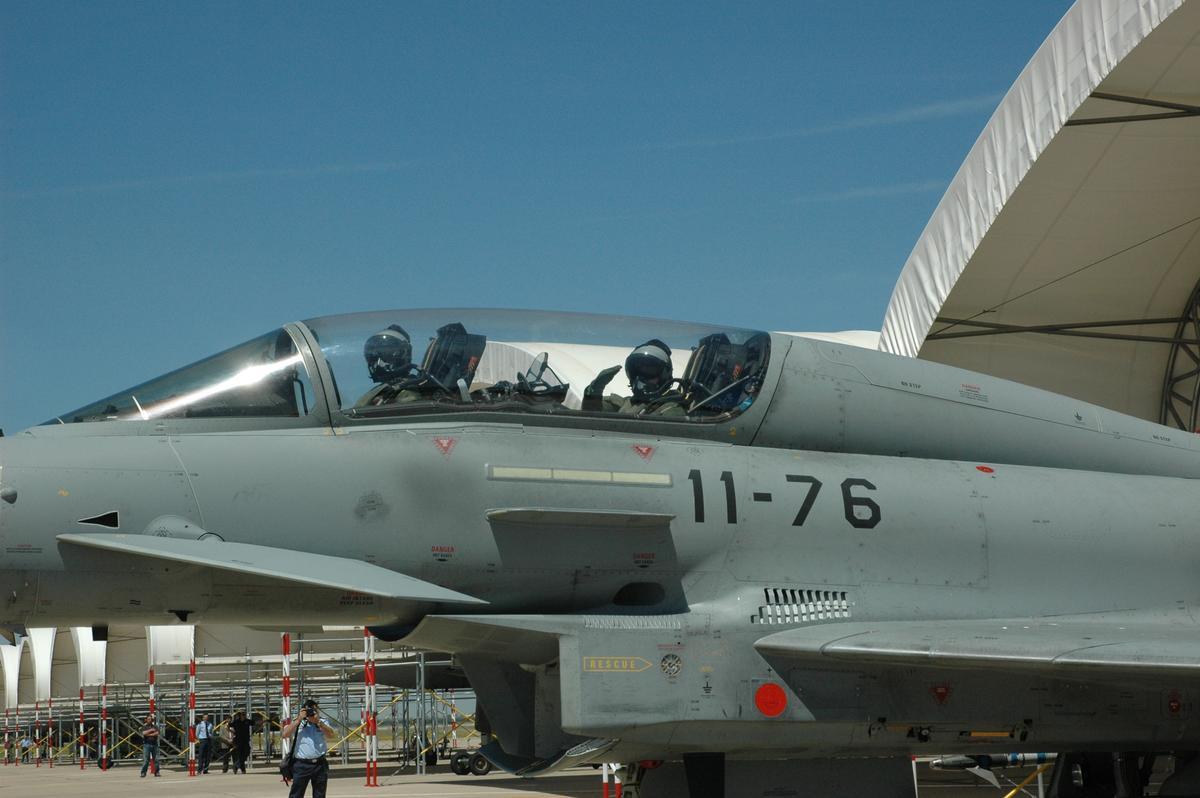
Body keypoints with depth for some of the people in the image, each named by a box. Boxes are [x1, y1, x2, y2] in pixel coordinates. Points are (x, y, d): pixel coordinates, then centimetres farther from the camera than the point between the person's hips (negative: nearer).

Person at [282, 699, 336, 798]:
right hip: (302, 765, -2)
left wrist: (318, 721, -14)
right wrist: (299, 719, -13)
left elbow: (331, 735, -6)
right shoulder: (297, 723, 4)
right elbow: (285, 734, -10)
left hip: (320, 764, 2)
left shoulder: (322, 723, 9)